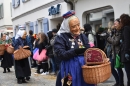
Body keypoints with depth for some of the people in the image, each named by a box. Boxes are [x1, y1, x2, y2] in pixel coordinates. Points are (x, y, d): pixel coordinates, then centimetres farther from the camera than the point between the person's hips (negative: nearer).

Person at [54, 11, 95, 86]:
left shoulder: (83, 36, 12)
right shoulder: (61, 37, -4)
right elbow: (60, 54, -14)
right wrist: (75, 51, -25)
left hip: (84, 68, 5)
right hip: (70, 70, -4)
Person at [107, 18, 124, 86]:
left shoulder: (121, 32, -13)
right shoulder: (115, 32, 13)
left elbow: (115, 42, -18)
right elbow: (111, 41, 11)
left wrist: (109, 38, -4)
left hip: (119, 52, -9)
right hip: (114, 52, 9)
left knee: (118, 68, -1)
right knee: (111, 67, 12)